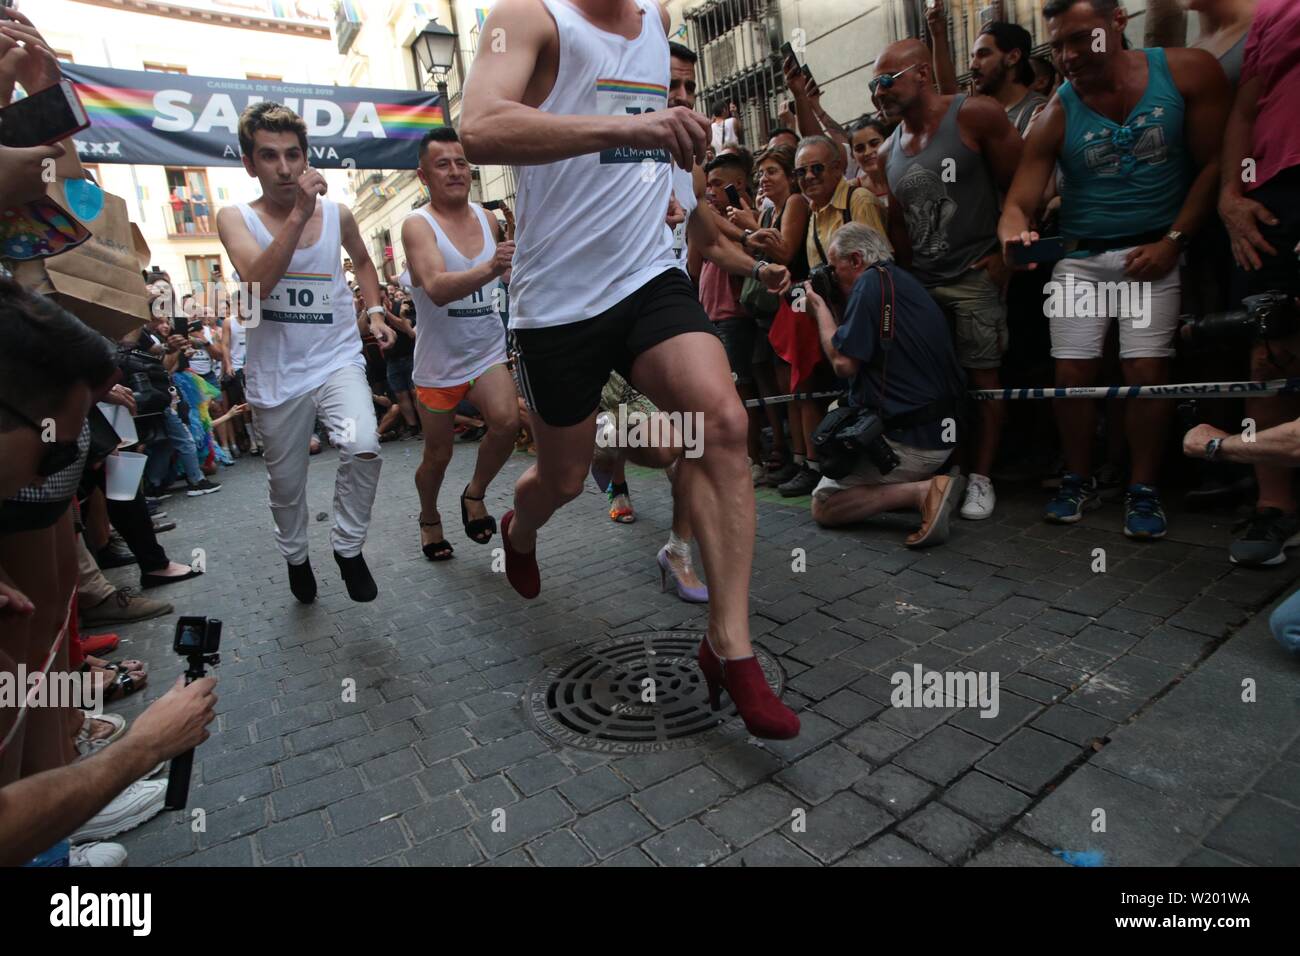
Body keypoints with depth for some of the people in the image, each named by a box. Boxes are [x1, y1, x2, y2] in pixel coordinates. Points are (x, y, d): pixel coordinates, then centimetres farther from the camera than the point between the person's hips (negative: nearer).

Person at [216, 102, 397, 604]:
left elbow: (363, 261, 22)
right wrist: (299, 213, -30)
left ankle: (348, 547, -2)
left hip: (337, 359, 0)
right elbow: (258, 279, -25)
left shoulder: (338, 213, 1)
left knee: (363, 448, -27)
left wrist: (375, 311, 8)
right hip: (276, 373, 0)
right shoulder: (235, 218, -5)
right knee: (286, 482, 13)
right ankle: (295, 555, 43)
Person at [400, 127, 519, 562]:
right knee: (438, 455, 8)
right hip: (439, 360, -3)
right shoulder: (417, 225, -12)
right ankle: (429, 518, 37)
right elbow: (437, 289, -32)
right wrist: (489, 268, -45)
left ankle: (475, 494, 4)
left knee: (507, 421, -23)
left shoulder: (489, 219, 2)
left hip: (488, 351, 3)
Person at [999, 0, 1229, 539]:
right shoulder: (1054, 119, -3)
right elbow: (1018, 202, -11)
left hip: (1153, 251, -1)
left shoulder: (1187, 72, -4)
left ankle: (1143, 491, 4)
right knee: (1072, 372, -3)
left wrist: (1173, 241, -11)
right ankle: (1078, 481, 15)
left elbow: (1214, 164, -2)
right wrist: (1014, 233, -35)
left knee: (1146, 370, -10)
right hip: (1079, 257, 1)